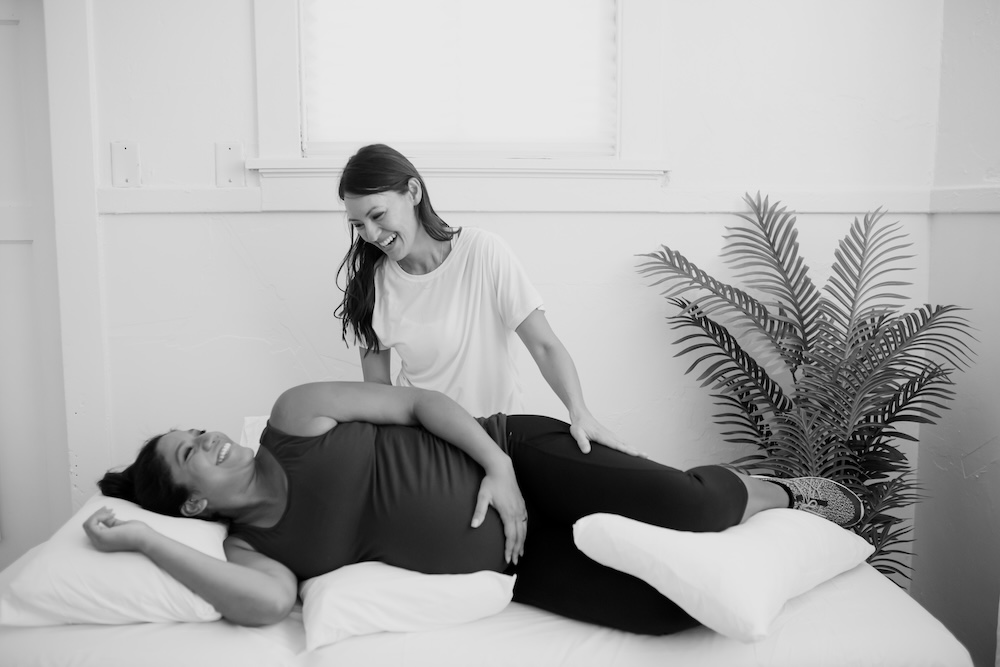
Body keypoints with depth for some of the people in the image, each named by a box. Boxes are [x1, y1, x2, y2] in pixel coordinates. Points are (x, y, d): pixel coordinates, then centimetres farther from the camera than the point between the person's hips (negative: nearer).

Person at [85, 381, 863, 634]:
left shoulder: (295, 416, -4)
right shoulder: (253, 548, -3)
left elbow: (418, 400, -4)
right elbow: (267, 603, -27)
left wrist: (499, 464, -17)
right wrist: (141, 539, -25)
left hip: (513, 452, 0)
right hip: (515, 568, 1)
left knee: (689, 507, -18)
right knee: (667, 609, -11)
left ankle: (781, 490, 21)